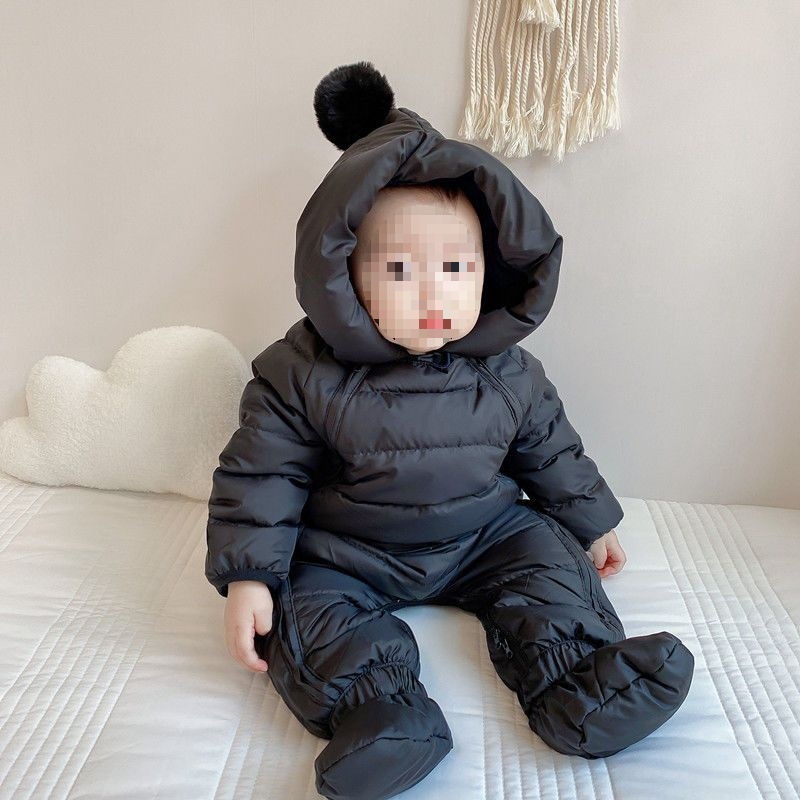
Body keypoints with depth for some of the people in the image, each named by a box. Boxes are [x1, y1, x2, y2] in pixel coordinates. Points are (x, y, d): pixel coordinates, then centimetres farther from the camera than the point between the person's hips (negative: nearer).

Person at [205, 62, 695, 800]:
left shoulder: (509, 374, -9)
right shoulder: (303, 376, -18)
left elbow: (551, 453, 6)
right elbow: (260, 475, -13)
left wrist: (590, 524, 14)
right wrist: (247, 576, -18)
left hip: (482, 537, 3)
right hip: (345, 555, -2)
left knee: (546, 558, -10)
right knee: (305, 608, -21)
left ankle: (574, 681, -10)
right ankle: (378, 705, -30)